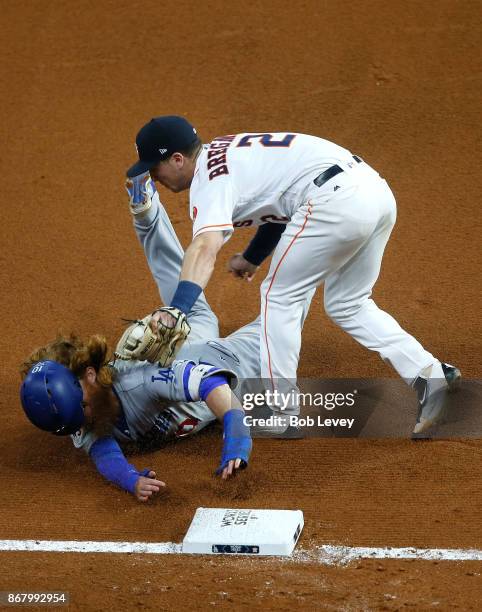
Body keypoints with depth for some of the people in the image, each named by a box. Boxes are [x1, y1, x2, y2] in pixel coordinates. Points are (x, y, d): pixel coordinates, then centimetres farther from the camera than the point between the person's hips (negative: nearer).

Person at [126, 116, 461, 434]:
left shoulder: (210, 177, -5)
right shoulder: (226, 153, 23)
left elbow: (205, 248, -23)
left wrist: (174, 312, -33)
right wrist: (253, 257, 37)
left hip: (336, 199, -10)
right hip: (377, 189, 10)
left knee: (280, 295, 5)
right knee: (348, 304, 21)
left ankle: (280, 412, 7)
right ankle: (430, 373, 10)